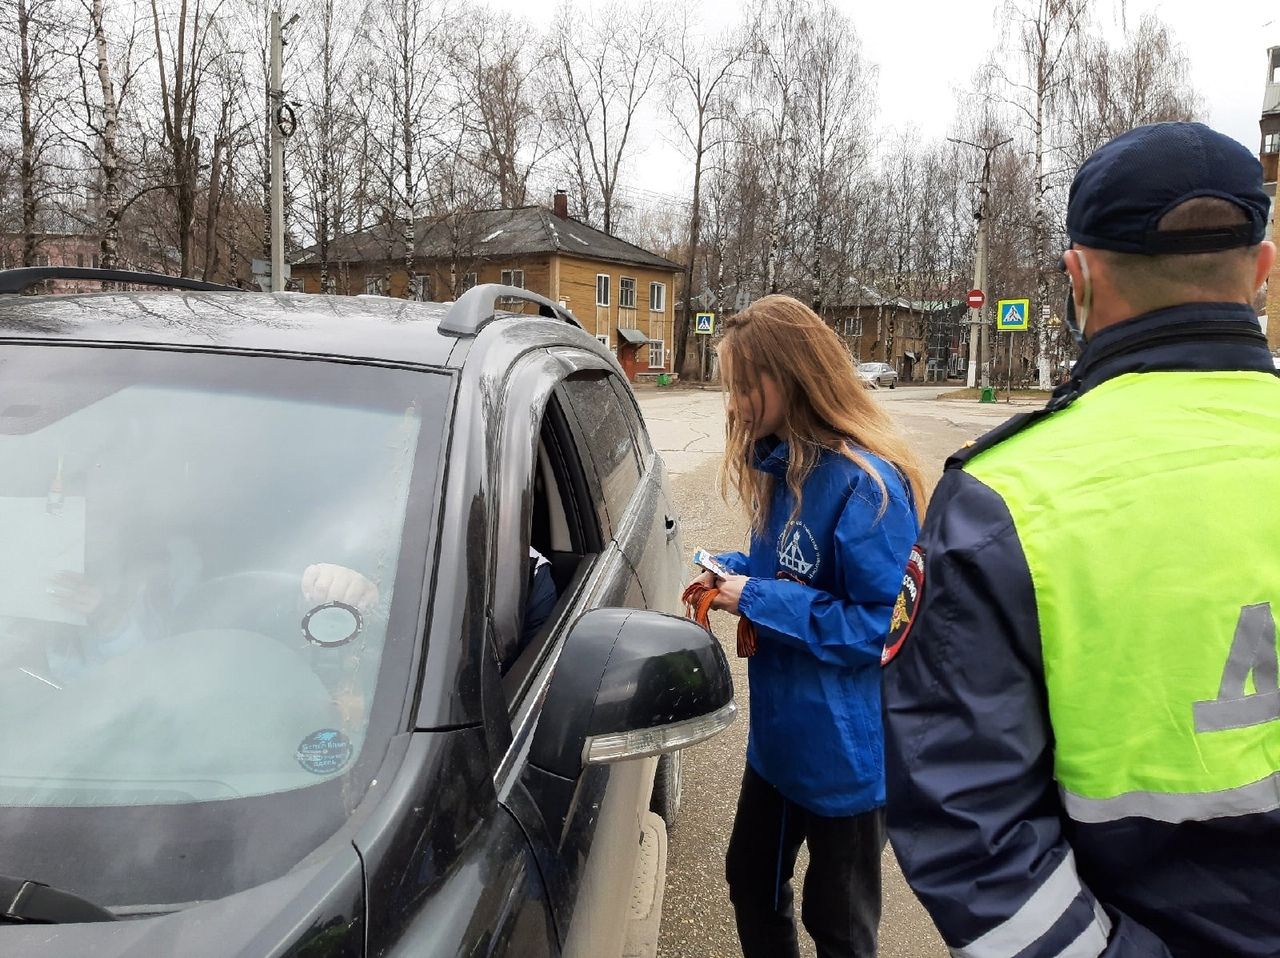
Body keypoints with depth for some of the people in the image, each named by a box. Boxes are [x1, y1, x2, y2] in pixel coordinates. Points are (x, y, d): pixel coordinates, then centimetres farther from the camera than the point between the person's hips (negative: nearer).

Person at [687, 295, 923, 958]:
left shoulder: (865, 485, -26)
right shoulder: (781, 467, 2)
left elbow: (884, 624, -26)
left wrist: (758, 599, -24)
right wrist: (733, 572, -3)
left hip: (846, 751, -8)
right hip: (779, 734, 9)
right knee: (751, 879, 25)